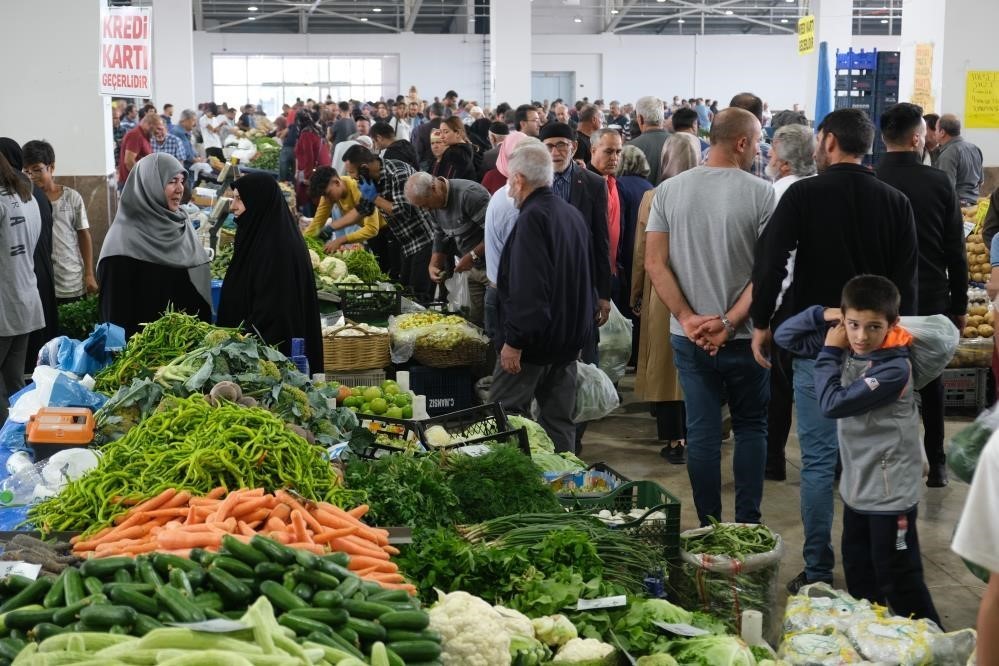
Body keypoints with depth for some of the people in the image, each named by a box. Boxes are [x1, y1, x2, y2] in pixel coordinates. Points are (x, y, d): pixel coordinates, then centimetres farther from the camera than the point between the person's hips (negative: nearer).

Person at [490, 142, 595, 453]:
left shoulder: (532, 218, -17)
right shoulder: (573, 214, 12)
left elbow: (528, 289, -25)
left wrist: (514, 340, -22)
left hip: (535, 339, -9)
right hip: (570, 338, 9)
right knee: (560, 421, 12)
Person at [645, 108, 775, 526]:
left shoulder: (669, 191, 0)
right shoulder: (761, 194, -9)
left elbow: (655, 263, -4)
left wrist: (689, 318, -8)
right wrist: (729, 323, -13)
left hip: (689, 336, 2)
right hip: (744, 336, -2)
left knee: (702, 431, 9)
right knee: (750, 428, 14)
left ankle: (708, 527, 16)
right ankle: (747, 525, 16)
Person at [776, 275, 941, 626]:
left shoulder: (895, 367, -22)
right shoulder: (846, 347, 0)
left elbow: (833, 404, -24)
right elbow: (785, 336, 8)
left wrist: (828, 353, -12)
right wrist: (822, 314, -7)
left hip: (890, 492, -8)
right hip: (857, 485, 8)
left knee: (898, 579, -2)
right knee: (858, 576, 19)